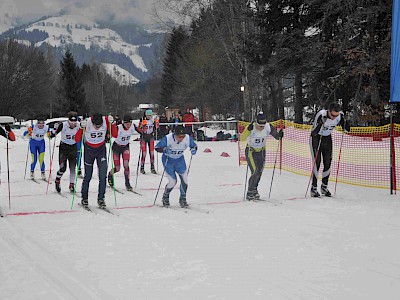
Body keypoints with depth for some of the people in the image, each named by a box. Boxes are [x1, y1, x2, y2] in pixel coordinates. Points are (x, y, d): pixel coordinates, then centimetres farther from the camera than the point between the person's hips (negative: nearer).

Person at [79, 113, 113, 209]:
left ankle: (101, 198, 2)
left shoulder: (106, 120, -20)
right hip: (89, 149, -1)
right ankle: (84, 198, 23)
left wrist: (111, 123, -29)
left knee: (103, 175, -9)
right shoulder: (86, 122, -25)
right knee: (88, 176, 5)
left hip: (101, 149, 1)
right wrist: (82, 128, -38)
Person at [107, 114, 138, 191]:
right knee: (117, 168, 1)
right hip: (116, 147, -3)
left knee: (126, 165, -14)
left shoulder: (132, 128, -16)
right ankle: (110, 174, 35)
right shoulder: (118, 128, -30)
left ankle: (127, 183, 0)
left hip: (125, 147, 3)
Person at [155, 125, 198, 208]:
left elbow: (194, 146, -2)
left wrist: (193, 149, -25)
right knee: (172, 182, -8)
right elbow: (157, 147, -19)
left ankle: (183, 199, 10)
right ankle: (165, 197, 22)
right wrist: (164, 150, -38)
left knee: (184, 179, -10)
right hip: (168, 160, -3)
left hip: (180, 160, 3)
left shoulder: (188, 138, -22)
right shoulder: (167, 138, -30)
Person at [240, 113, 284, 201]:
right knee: (255, 172, -15)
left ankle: (254, 190, 30)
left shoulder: (268, 127, -16)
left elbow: (275, 135, -3)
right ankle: (250, 193, -3)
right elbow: (242, 139, -35)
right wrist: (248, 130, -49)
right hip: (251, 151, -5)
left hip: (262, 151, 5)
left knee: (259, 172, 10)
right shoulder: (251, 128, -26)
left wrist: (279, 135, -25)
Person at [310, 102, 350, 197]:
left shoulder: (340, 116, -16)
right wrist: (321, 123, -44)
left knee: (328, 163, 2)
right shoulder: (321, 115, -29)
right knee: (316, 163, -12)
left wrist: (345, 122, -26)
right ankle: (314, 188, -6)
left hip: (327, 139, 4)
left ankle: (324, 187, 18)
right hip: (316, 138, -4)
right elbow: (314, 132, -30)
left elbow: (347, 130, -10)